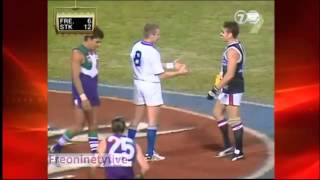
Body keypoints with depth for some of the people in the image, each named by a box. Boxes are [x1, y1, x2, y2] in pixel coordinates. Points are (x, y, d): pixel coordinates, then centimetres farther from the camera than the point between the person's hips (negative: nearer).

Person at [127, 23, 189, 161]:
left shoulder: (136, 47, 1)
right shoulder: (152, 52, -20)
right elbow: (161, 75, -15)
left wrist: (171, 65, 12)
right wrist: (179, 72, -6)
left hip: (138, 83, 7)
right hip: (151, 86, -7)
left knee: (137, 118, 18)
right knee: (152, 121, 2)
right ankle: (150, 153, 6)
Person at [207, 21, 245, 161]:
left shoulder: (232, 51, -21)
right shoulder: (235, 47, 10)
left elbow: (230, 75, -25)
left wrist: (216, 89, -22)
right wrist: (218, 87, 22)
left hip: (233, 89, -11)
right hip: (228, 88, 11)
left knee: (234, 119, -3)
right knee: (217, 113, 18)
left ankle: (239, 151, 6)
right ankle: (228, 146, 24)